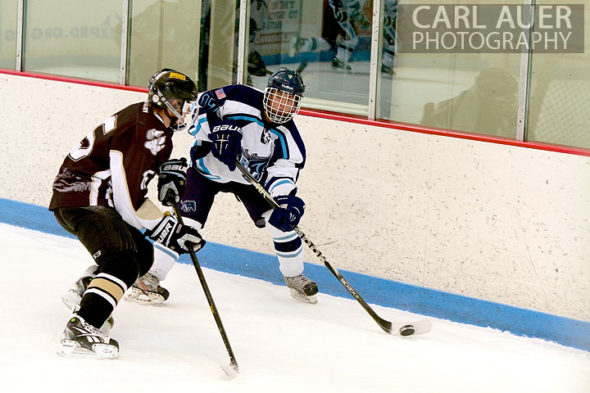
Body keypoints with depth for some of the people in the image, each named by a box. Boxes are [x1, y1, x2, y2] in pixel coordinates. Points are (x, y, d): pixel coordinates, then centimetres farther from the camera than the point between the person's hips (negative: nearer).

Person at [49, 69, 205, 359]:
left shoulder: (146, 117, 11)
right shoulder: (149, 131, -21)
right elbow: (130, 202, -23)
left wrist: (171, 170, 7)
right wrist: (173, 231, -16)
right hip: (82, 200, -11)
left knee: (142, 253, 21)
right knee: (122, 263, -26)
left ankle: (84, 291, 30)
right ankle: (80, 329, -36)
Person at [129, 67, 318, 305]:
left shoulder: (286, 134, -15)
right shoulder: (239, 99, -26)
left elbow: (284, 170, -20)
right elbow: (201, 108, -22)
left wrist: (286, 201, -39)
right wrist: (219, 131, -38)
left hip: (248, 177, 4)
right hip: (208, 169, -4)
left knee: (282, 220, -6)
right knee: (185, 223, -17)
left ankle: (294, 277, 18)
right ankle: (151, 276, -6)